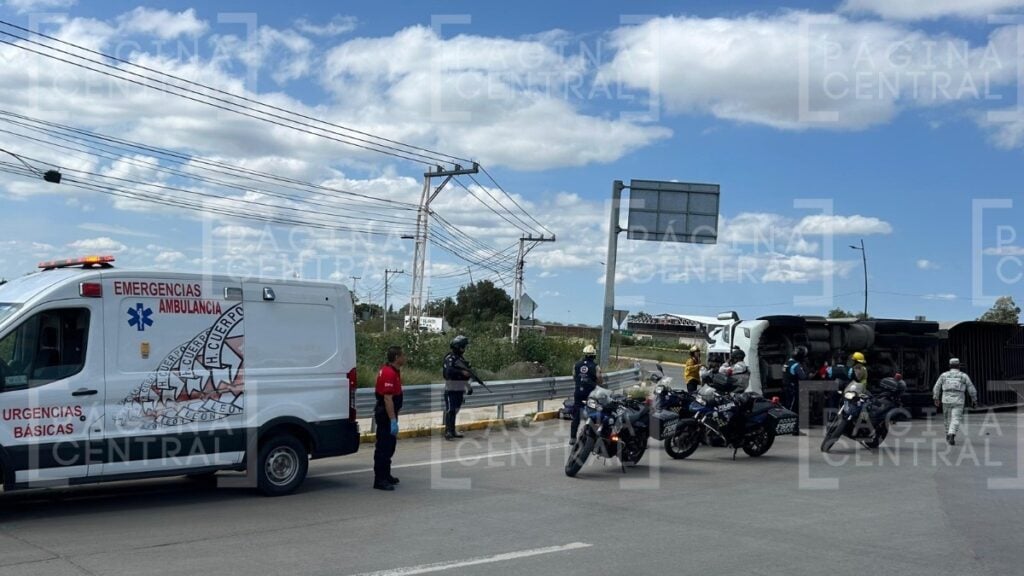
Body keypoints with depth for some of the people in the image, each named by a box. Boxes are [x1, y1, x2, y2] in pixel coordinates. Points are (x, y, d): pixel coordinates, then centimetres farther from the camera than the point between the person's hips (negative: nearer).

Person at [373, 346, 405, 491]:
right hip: (386, 414, -11)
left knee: (389, 446, 19)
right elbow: (387, 399, -28)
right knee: (383, 447, -7)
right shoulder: (389, 373, -23)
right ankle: (380, 480, -4)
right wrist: (393, 420, -28)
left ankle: (385, 475, 29)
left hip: (388, 412, 11)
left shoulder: (393, 371, 11)